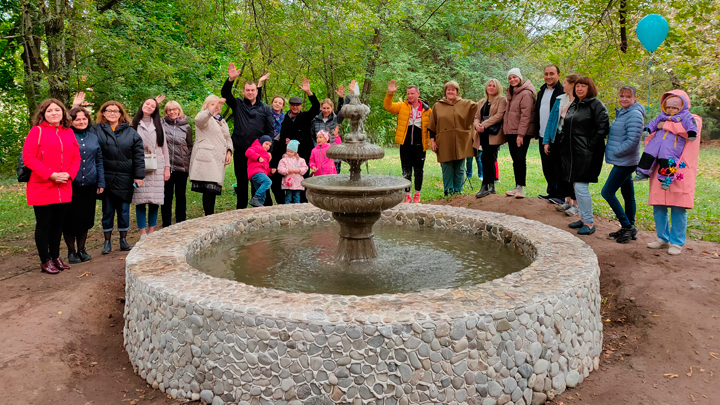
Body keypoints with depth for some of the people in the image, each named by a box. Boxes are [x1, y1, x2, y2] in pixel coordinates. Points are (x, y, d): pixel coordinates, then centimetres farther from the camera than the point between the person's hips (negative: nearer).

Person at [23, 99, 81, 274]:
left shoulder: (69, 133, 10)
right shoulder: (37, 131, -5)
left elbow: (76, 157, 9)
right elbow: (28, 157, -12)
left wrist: (69, 174, -9)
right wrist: (50, 175, -18)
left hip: (64, 189, 5)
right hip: (41, 188, -5)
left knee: (58, 223, 13)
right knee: (44, 224, 4)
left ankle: (55, 257, 26)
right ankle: (45, 261, 14)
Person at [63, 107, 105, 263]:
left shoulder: (93, 137, 11)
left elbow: (99, 161, 14)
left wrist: (101, 182, 9)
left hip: (89, 185, 4)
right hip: (70, 185, -3)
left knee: (86, 219, 10)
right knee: (70, 220, 2)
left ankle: (81, 249, 24)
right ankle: (71, 251, 16)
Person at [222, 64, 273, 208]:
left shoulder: (265, 108, 8)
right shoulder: (238, 105, 9)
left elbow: (270, 130, 5)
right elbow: (225, 93, -6)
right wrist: (231, 79, -22)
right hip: (241, 151, 1)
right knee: (241, 181, 9)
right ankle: (241, 208, 19)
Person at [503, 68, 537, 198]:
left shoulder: (526, 93, -11)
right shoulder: (511, 93, 17)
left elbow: (526, 115, -17)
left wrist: (521, 134, -21)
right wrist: (505, 129, 13)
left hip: (522, 133, -8)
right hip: (511, 132, 9)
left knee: (520, 158, -10)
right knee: (515, 160, 10)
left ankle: (521, 187, -4)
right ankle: (517, 187, 16)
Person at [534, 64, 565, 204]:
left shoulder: (563, 92, -9)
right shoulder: (541, 92, 16)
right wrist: (537, 131, 15)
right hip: (543, 136, 8)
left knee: (557, 167, -2)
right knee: (547, 167, 13)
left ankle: (560, 195, 5)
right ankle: (551, 192, 23)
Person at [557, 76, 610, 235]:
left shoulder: (596, 105, -8)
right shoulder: (573, 105, 17)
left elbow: (603, 128, -15)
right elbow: (566, 128, 25)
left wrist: (590, 145, -17)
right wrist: (563, 142, 13)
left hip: (587, 154, -8)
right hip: (572, 153, 8)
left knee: (581, 187, -9)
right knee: (576, 186, 12)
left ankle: (589, 222, 1)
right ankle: (583, 218, 24)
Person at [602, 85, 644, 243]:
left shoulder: (634, 114, -15)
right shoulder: (622, 112, 15)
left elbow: (633, 141, -22)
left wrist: (615, 152, -15)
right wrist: (611, 151, 10)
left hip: (625, 162, -10)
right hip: (622, 161, 10)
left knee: (607, 192, -9)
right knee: (628, 194, 14)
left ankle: (627, 226, -3)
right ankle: (629, 228, 22)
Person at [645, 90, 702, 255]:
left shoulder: (694, 119, 5)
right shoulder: (662, 123, 19)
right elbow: (649, 139, 23)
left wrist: (665, 125, -10)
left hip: (680, 172, -5)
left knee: (678, 209, -3)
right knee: (658, 207, 6)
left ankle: (677, 243, 7)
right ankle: (663, 238, 21)